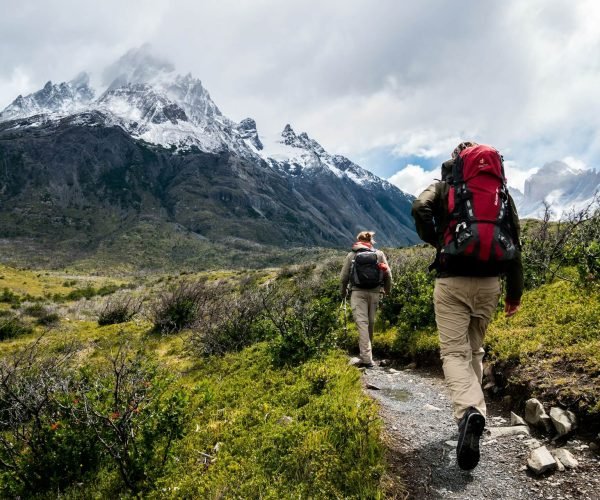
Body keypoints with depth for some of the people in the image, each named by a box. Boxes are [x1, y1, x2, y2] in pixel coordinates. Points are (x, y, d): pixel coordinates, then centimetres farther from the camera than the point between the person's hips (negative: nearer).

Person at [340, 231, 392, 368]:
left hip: (357, 292, -2)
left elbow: (344, 277, 5)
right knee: (371, 322, 14)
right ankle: (367, 355, 27)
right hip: (374, 292, 2)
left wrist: (344, 292, 21)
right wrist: (387, 290, 20)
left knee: (362, 323, -6)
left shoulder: (351, 255, 4)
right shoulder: (379, 254, 7)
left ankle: (367, 358, -14)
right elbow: (388, 275, 4)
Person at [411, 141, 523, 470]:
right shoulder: (502, 191, 15)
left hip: (452, 280, -3)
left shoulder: (443, 187, 6)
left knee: (454, 351, -4)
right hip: (489, 282, 4)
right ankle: (472, 410, 23)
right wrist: (515, 292, 16)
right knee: (475, 349, 19)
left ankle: (469, 412, -28)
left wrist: (435, 242, 1)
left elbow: (420, 208, -16)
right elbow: (514, 243, 12)